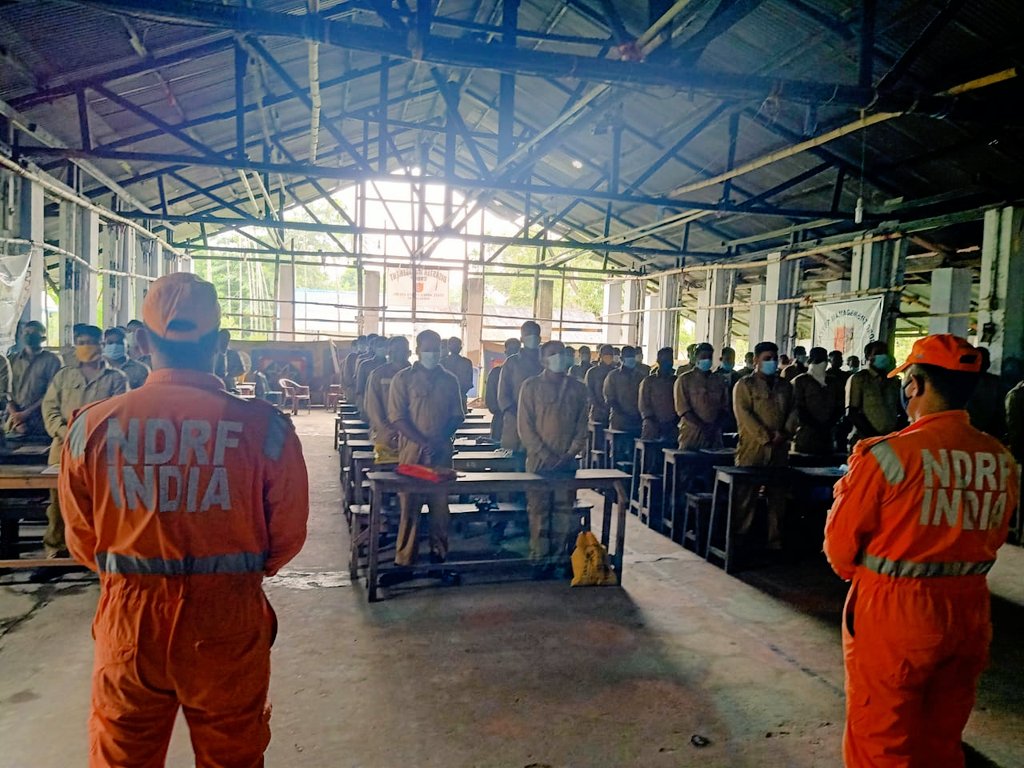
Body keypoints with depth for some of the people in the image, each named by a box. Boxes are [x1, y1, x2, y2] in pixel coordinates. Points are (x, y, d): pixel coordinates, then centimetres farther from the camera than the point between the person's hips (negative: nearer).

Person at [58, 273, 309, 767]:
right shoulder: (263, 426, -16)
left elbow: (81, 541, 1)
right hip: (229, 622, -1)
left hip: (128, 621, 1)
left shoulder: (92, 425, -11)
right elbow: (287, 537, -6)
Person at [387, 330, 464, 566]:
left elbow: (457, 416, 11)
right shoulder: (403, 378, 1)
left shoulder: (449, 380, 11)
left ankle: (439, 553, 15)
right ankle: (404, 559, 8)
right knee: (410, 505, 0)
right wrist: (424, 442, -15)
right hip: (412, 451, -3)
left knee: (440, 504, 4)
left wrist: (440, 440, -6)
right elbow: (397, 417, -5)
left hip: (442, 452, 3)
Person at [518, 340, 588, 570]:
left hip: (567, 462, 3)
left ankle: (559, 559, 13)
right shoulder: (531, 385, 1)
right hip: (539, 461, -2)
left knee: (563, 511, 4)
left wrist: (570, 454, -6)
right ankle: (540, 559, 8)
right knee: (539, 510, -1)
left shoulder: (578, 388, 10)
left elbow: (582, 425, 8)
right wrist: (544, 455, -11)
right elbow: (525, 425, -3)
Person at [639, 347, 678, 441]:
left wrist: (676, 420, -4)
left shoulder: (676, 381, 13)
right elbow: (644, 405, 0)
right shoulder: (649, 380, 5)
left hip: (672, 428, 2)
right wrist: (651, 421, -11)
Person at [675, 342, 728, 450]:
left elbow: (724, 408, 10)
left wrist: (715, 426, -9)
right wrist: (703, 426, -14)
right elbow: (683, 408, -6)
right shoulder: (685, 379, 2)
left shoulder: (719, 381, 14)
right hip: (691, 434, -3)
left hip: (714, 435, 3)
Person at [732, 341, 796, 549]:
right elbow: (744, 414, -8)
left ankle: (776, 540, 14)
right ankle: (739, 539, 6)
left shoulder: (785, 386, 18)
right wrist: (767, 437, -14)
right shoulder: (745, 384, 3)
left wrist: (785, 433, -7)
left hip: (780, 449, 5)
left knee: (777, 496, 7)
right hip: (752, 448, -4)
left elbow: (793, 411, 12)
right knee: (746, 495, -2)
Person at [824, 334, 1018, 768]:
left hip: (891, 614, -5)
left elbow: (841, 544, -11)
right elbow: (993, 539, 10)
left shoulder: (887, 454, -19)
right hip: (969, 612, 6)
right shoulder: (1001, 460, -2)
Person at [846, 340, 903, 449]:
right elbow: (851, 412, -6)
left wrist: (895, 430, -2)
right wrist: (872, 434, -13)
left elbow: (900, 411, 16)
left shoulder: (893, 381, 16)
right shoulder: (858, 379, 2)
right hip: (864, 439, -4)